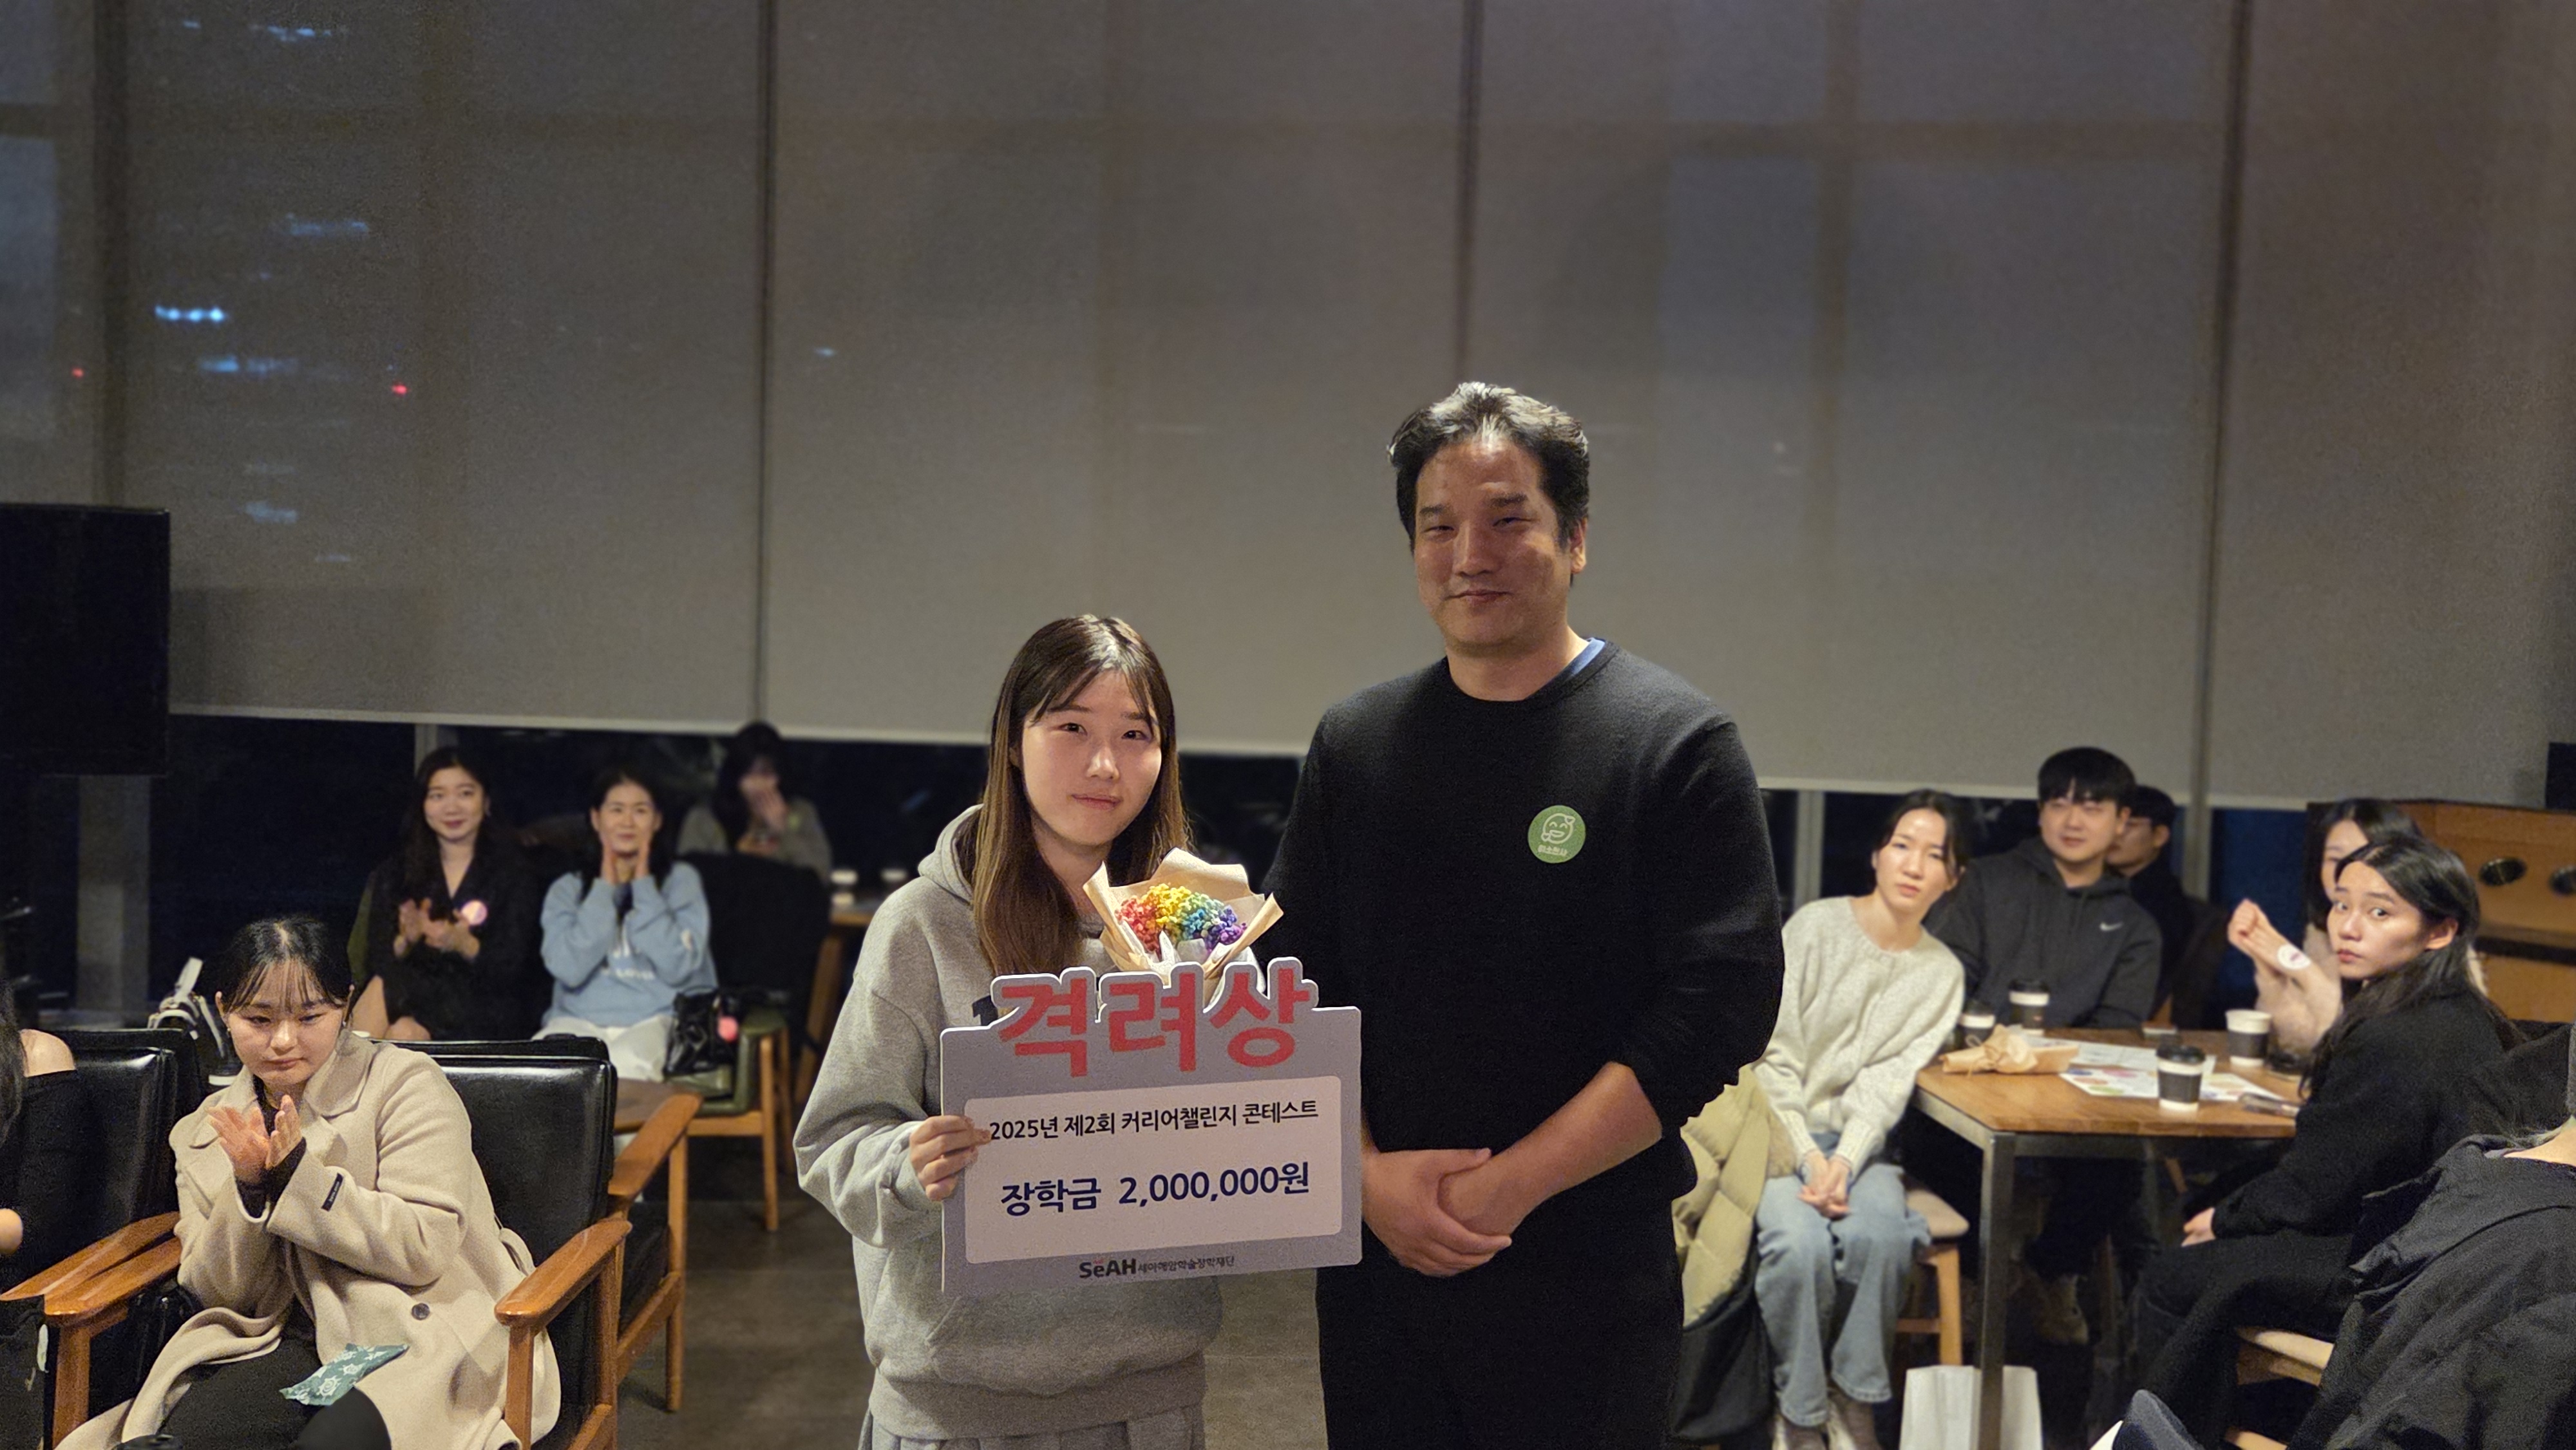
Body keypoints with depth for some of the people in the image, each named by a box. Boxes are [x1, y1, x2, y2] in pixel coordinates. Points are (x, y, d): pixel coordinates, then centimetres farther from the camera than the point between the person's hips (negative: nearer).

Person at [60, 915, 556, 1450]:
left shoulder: (406, 1084, -3)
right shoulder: (205, 1133, 13)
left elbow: (426, 1250, -13)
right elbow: (220, 1293, 9)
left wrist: (299, 1174, -18)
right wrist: (248, 1187, -10)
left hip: (422, 1338, -4)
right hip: (296, 1342, 4)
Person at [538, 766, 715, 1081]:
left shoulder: (681, 879, 8)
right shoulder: (567, 889, 13)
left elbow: (678, 967, -7)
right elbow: (569, 968, -5)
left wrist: (643, 887, -2)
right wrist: (605, 889, 0)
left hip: (657, 1019, -2)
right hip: (579, 1019, 2)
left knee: (625, 1065, -36)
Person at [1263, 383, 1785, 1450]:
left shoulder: (1679, 744, -7)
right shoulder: (1354, 744, 6)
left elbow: (1722, 1003, -13)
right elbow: (1298, 989, 7)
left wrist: (1508, 1184, -16)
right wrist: (1366, 1173, -8)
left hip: (1588, 1268, -3)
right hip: (1372, 1250, 4)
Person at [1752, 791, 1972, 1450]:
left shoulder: (1941, 974, 5)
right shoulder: (1814, 926, -5)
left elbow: (1889, 1083, -4)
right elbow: (1774, 1057, -7)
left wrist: (1845, 1161, -20)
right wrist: (1808, 1157, -18)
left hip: (1861, 1140, 2)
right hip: (1782, 1129, -2)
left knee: (1880, 1234, -30)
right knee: (1799, 1242, -31)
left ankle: (1856, 1395, -6)